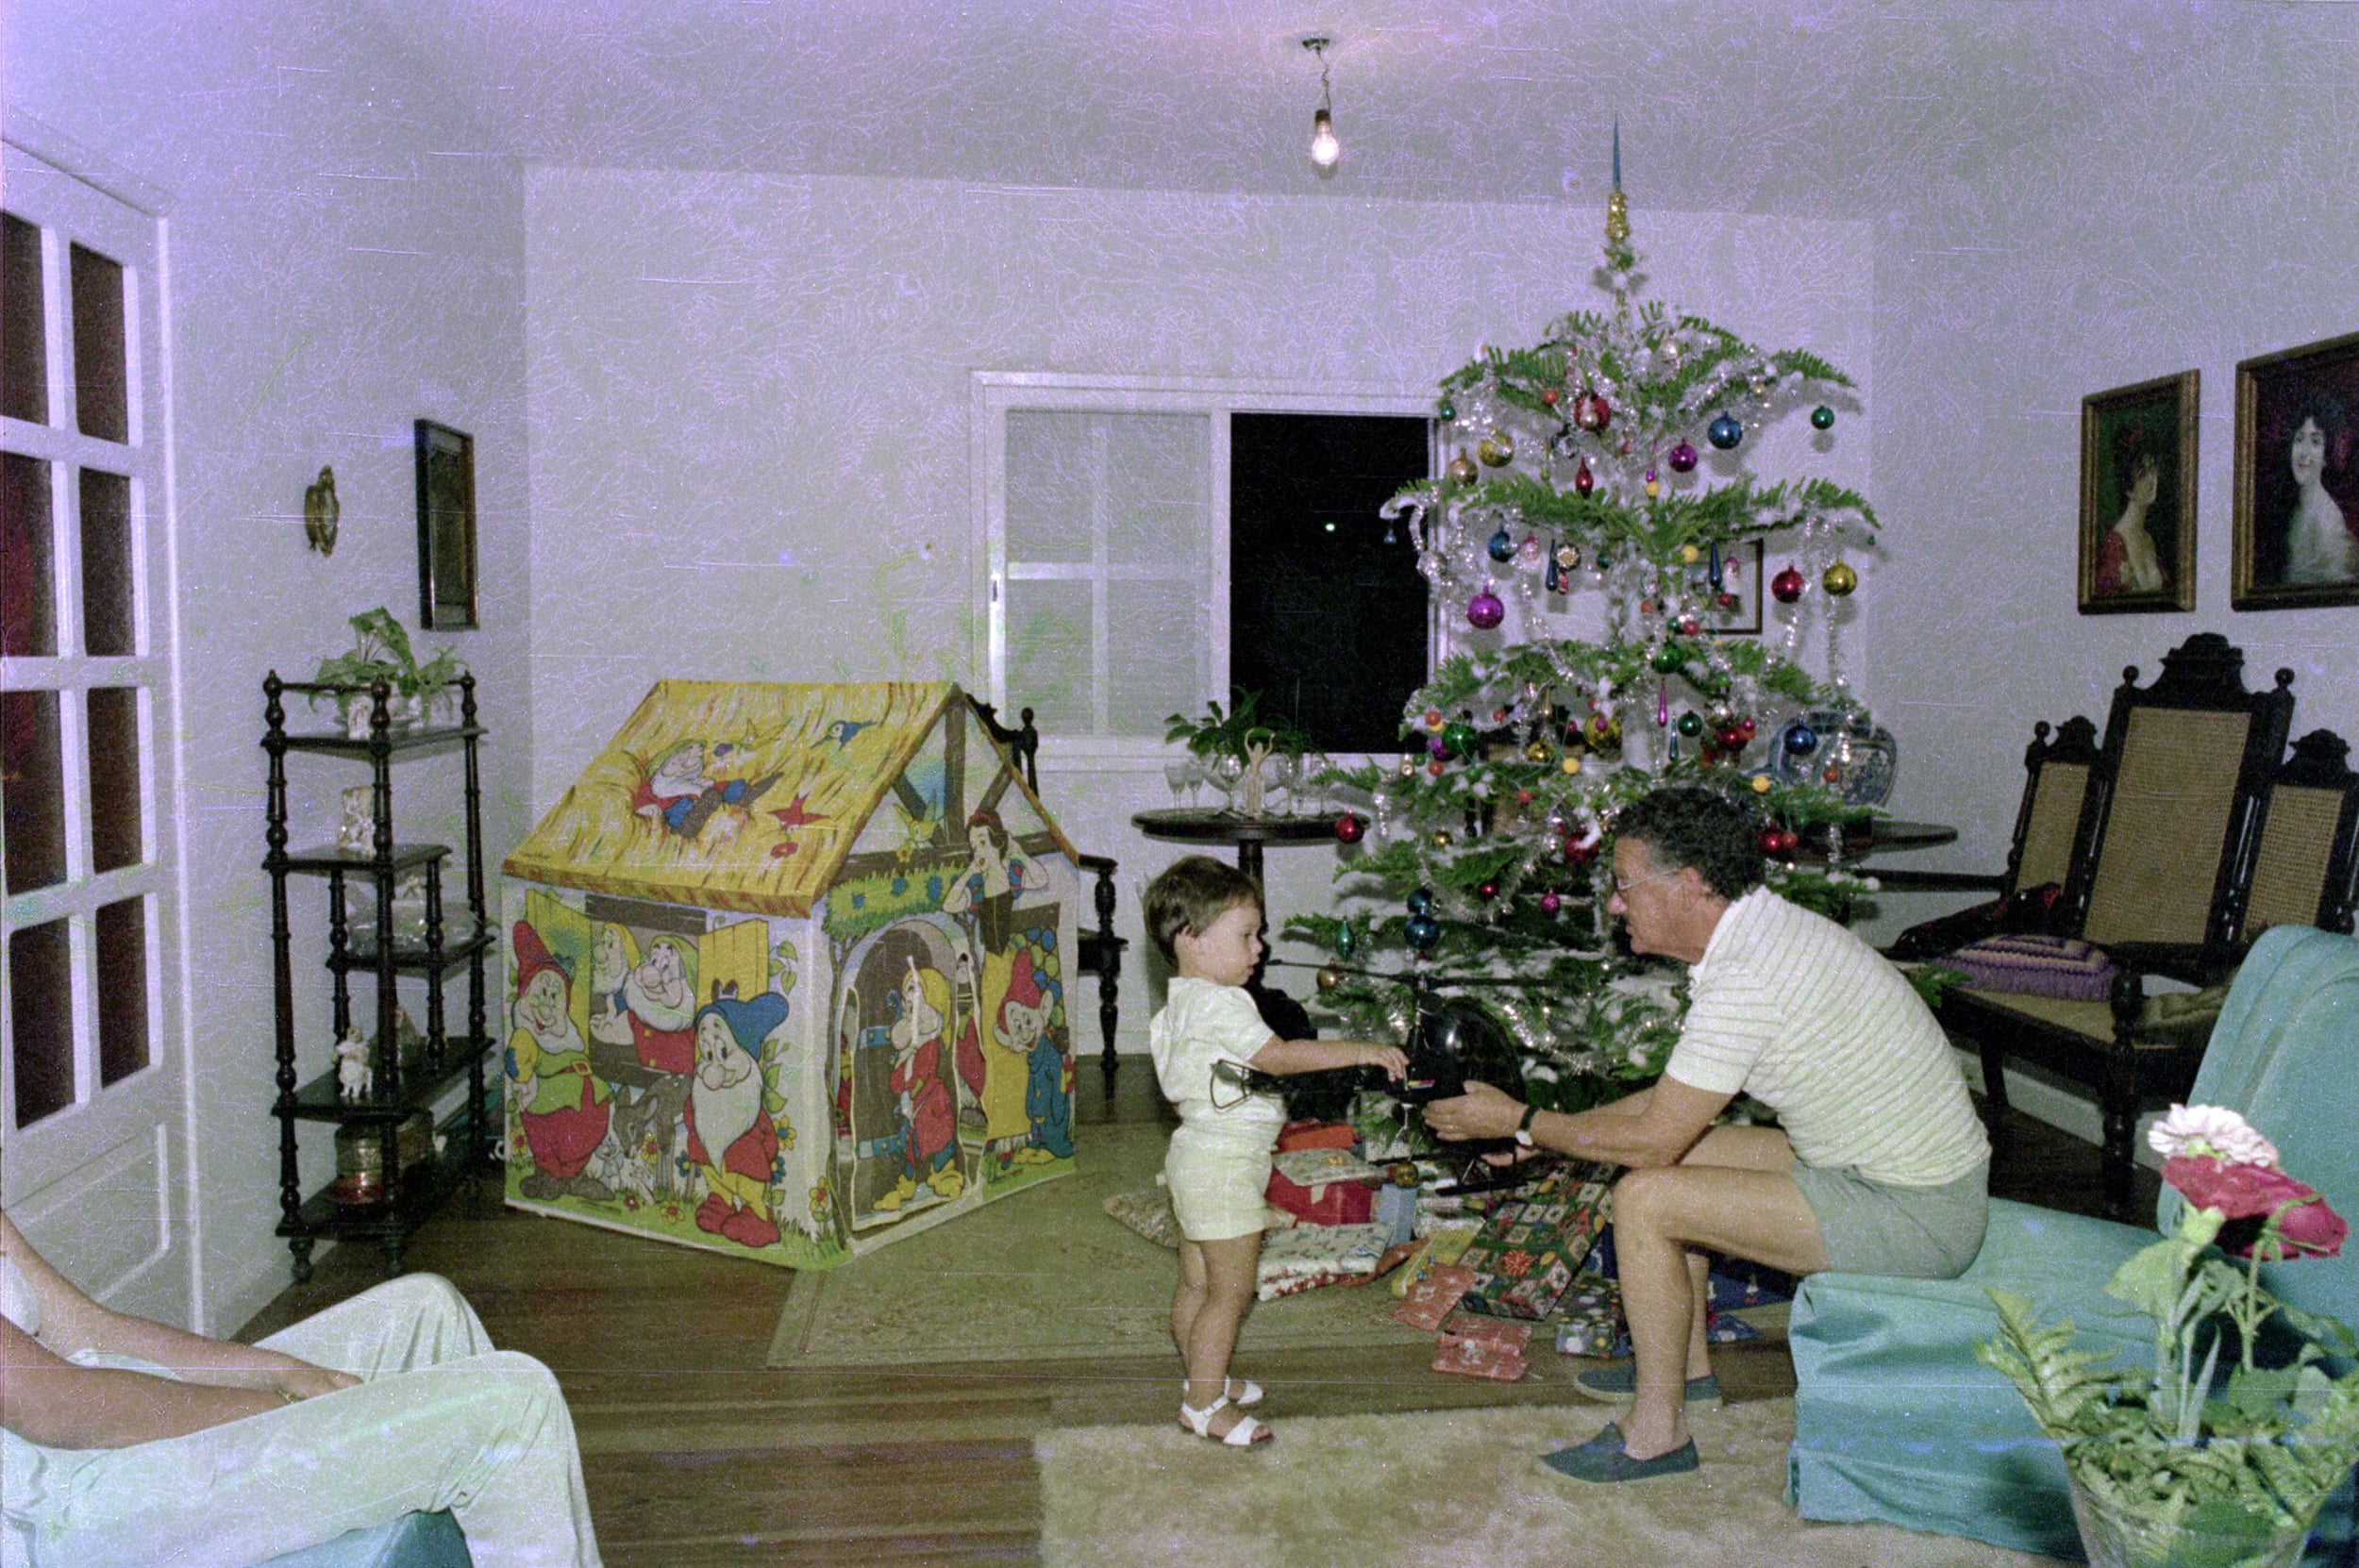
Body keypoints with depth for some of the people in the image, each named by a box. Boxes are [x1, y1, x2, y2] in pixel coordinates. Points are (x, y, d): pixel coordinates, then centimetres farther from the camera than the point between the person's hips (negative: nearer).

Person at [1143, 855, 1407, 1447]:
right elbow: (1278, 1056, -29)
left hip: (1195, 1154, 11)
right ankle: (1204, 1404, 5)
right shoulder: (1220, 1004, -22)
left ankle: (1204, 1380, 32)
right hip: (1224, 1161, -10)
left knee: (1196, 1284, 19)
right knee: (1232, 1289, -2)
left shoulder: (1180, 1003, 10)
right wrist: (1360, 1051, -25)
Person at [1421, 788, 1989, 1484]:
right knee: (1668, 1164, 14)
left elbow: (1653, 1138, -20)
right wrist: (1548, 1127, 12)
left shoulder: (1747, 978, -26)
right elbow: (1675, 1099, 14)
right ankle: (1687, 1366, 27)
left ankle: (1657, 1431, 0)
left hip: (1916, 1217, -10)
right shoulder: (1760, 930, 5)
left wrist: (1521, 1123, -7)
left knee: (1646, 1198, -15)